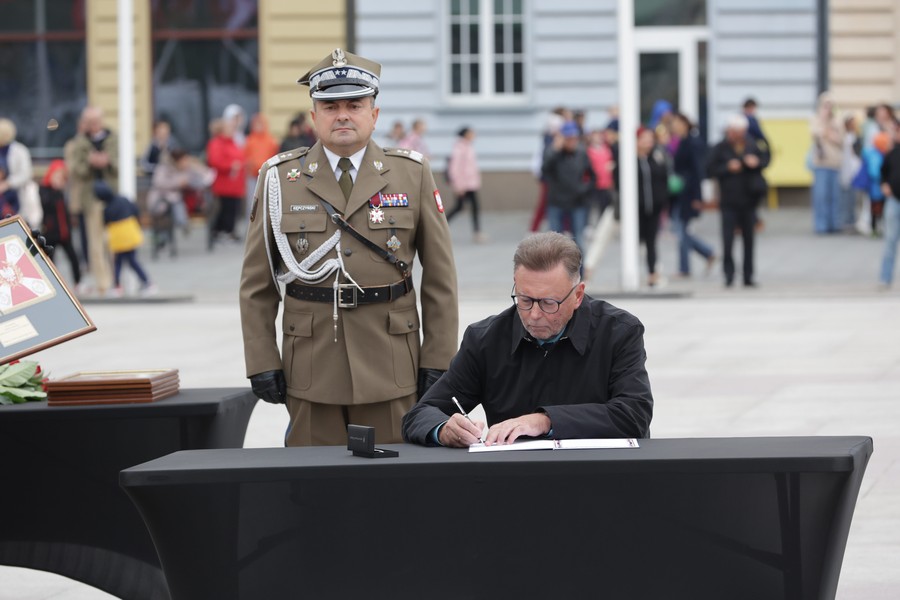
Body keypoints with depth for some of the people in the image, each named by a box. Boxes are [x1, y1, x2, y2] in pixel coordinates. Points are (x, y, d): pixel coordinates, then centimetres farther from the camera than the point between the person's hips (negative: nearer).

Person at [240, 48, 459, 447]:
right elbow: (257, 284, 7)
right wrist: (262, 364, 0)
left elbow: (440, 278, 5)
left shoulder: (412, 174, 5)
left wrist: (438, 362, 0)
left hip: (390, 366, 0)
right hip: (310, 369, 0)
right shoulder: (280, 178, 5)